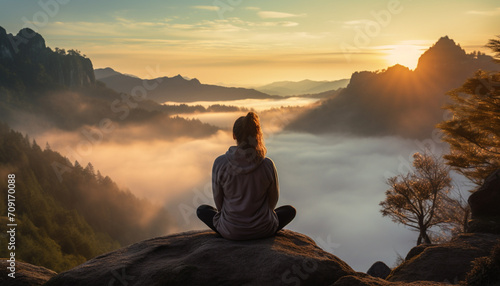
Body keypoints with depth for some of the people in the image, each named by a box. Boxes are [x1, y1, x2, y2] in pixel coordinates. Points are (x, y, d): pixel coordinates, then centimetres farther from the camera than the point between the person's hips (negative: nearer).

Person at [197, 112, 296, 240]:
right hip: (263, 230, 1)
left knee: (202, 210, 30)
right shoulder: (268, 165, -17)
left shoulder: (220, 163, -19)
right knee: (290, 210, 30)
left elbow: (218, 199, -5)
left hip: (230, 230, 0)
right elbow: (273, 199, -1)